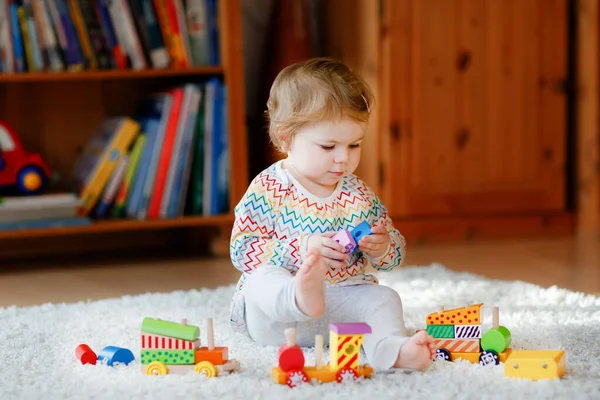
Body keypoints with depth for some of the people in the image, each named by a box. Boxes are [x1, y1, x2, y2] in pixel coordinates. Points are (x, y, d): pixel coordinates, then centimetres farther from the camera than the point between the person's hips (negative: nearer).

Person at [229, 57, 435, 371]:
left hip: (343, 303, 4)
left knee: (383, 298, -21)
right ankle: (302, 296, -70)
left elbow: (396, 251, 18)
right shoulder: (265, 190, -3)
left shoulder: (358, 195, 11)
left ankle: (389, 347, -54)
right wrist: (301, 249, -24)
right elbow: (242, 250, -12)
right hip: (275, 310, -4)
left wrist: (382, 248, -8)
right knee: (262, 278, -33)